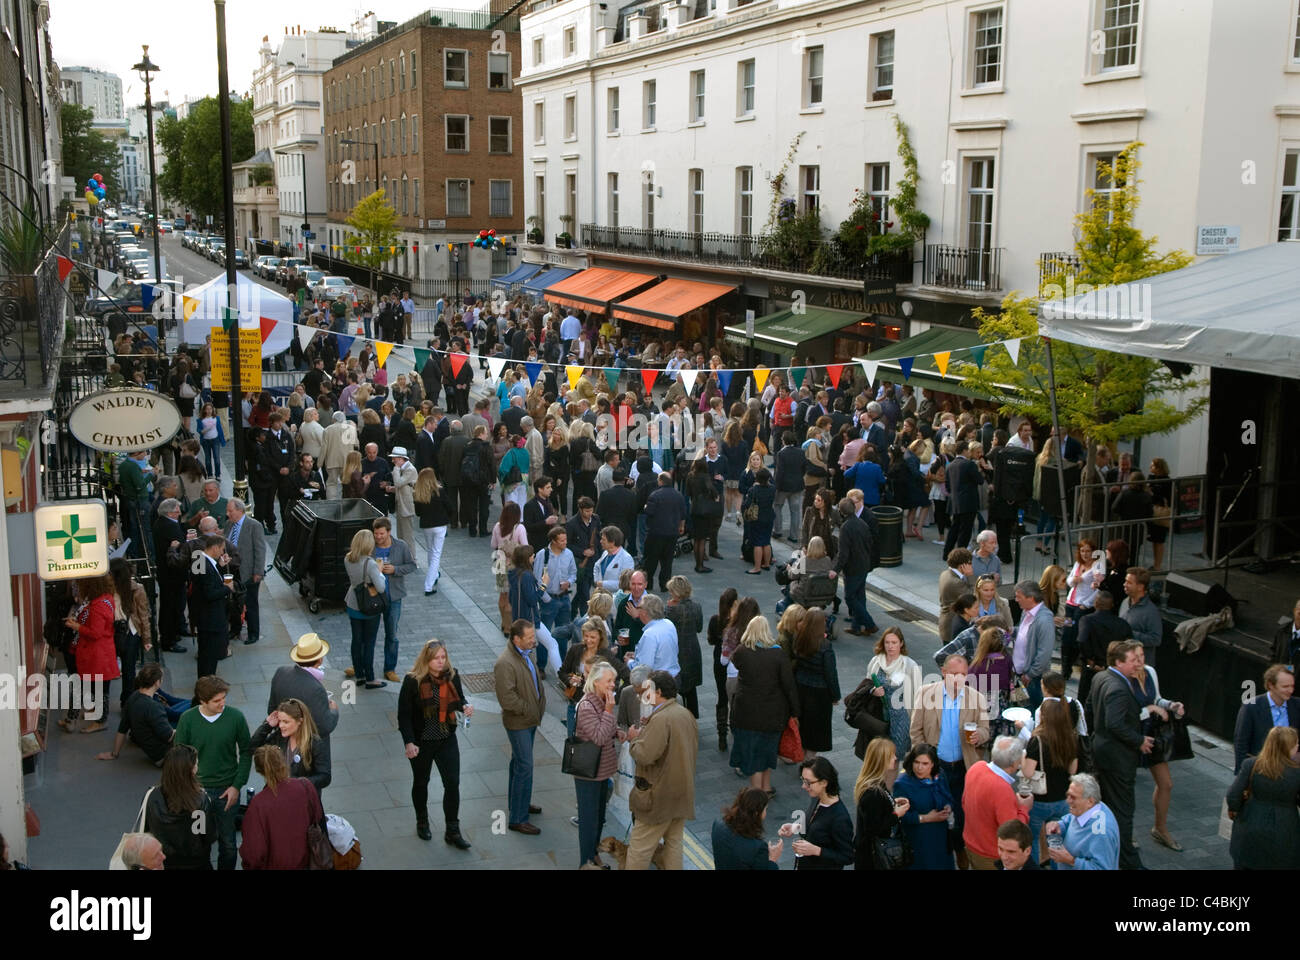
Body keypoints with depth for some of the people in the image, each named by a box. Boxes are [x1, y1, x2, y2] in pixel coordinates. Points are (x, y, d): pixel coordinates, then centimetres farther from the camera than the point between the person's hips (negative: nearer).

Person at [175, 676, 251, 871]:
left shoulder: (235, 717, -11)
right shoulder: (187, 719, -11)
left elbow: (246, 752, 0)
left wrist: (237, 785, -5)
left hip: (227, 790, 0)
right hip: (197, 790, 0)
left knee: (228, 842, 11)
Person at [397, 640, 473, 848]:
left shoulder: (452, 676, -6)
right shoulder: (412, 681, -17)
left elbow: (459, 698, 11)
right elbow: (404, 714, -13)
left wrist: (465, 706, -12)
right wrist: (409, 742, -20)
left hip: (447, 739, 2)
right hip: (421, 742, -2)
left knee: (453, 783, -2)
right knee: (421, 783, 17)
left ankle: (452, 832, 10)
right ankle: (422, 823, 40)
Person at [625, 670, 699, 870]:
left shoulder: (660, 719, -23)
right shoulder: (686, 714, 6)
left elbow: (644, 756, -29)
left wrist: (635, 738, -8)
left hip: (660, 796, -9)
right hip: (683, 793, 9)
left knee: (639, 847, 1)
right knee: (674, 842, 16)